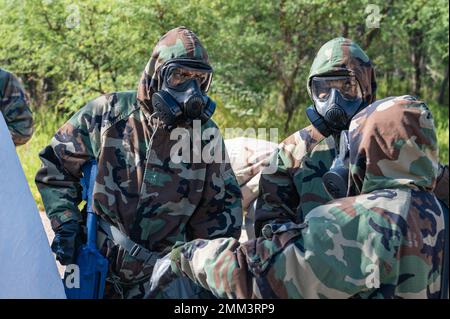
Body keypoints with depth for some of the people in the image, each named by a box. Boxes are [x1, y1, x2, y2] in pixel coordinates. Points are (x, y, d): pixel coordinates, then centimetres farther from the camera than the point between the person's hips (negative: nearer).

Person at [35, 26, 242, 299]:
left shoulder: (206, 134, -2)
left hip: (162, 276, 0)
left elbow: (222, 205, 9)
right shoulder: (107, 115, -6)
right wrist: (65, 224, -4)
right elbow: (56, 167, 4)